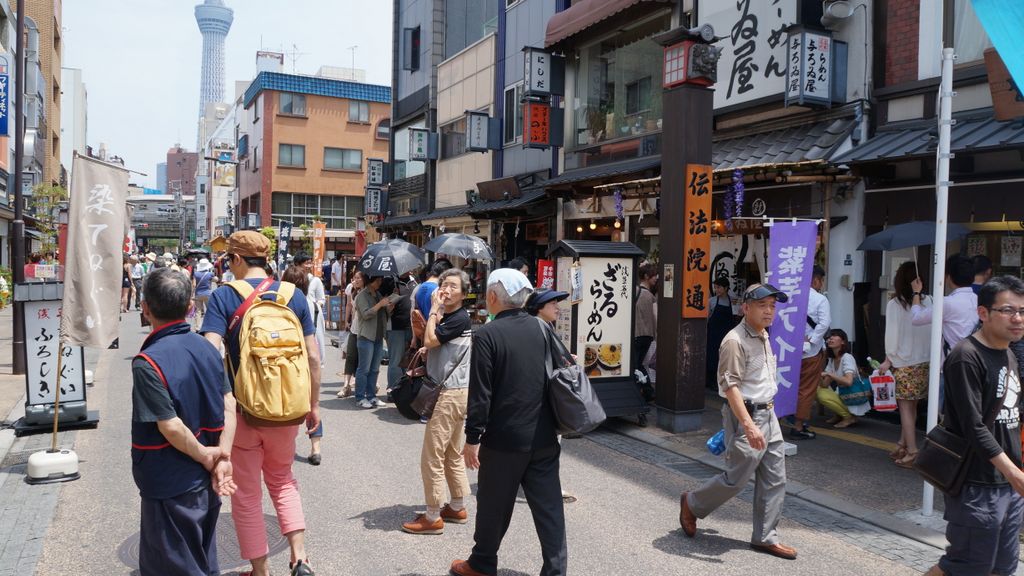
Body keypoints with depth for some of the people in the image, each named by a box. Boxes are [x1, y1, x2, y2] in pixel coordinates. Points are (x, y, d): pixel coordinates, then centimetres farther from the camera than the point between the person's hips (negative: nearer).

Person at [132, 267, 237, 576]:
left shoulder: (147, 362, -21)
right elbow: (229, 405, -4)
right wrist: (223, 456, -6)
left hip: (171, 485, -6)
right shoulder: (206, 348, -1)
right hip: (206, 481, 6)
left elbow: (170, 426, -24)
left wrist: (204, 455, -10)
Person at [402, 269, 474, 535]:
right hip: (454, 392, 10)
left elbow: (429, 340, -22)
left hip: (450, 394, -10)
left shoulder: (460, 318, -15)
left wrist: (434, 309, -13)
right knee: (453, 454, 18)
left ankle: (433, 518, 3)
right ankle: (457, 508, 29)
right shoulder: (447, 316, 14)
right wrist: (428, 354, 1)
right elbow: (434, 346, 22)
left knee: (432, 457, -5)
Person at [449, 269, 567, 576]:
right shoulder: (541, 328, 4)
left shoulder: (487, 335, -13)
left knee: (494, 504, 12)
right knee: (548, 504, 8)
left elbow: (480, 393, -15)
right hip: (544, 436, 5)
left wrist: (473, 438, -9)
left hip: (504, 438, -4)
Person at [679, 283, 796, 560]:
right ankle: (692, 504, 22)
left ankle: (765, 537, 19)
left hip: (768, 414, 9)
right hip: (745, 415, -9)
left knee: (774, 480, 9)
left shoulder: (763, 337, 13)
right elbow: (731, 386, -24)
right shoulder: (735, 340, -18)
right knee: (737, 479, -2)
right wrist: (748, 425, -29)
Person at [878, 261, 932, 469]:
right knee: (911, 406, 13)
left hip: (904, 362, -4)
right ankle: (902, 446, 22)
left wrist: (889, 359, -1)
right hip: (925, 361, 4)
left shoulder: (895, 304, -9)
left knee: (906, 407, 1)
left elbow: (893, 333, -8)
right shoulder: (928, 302, 1)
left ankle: (912, 452, -2)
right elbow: (932, 331, 1)